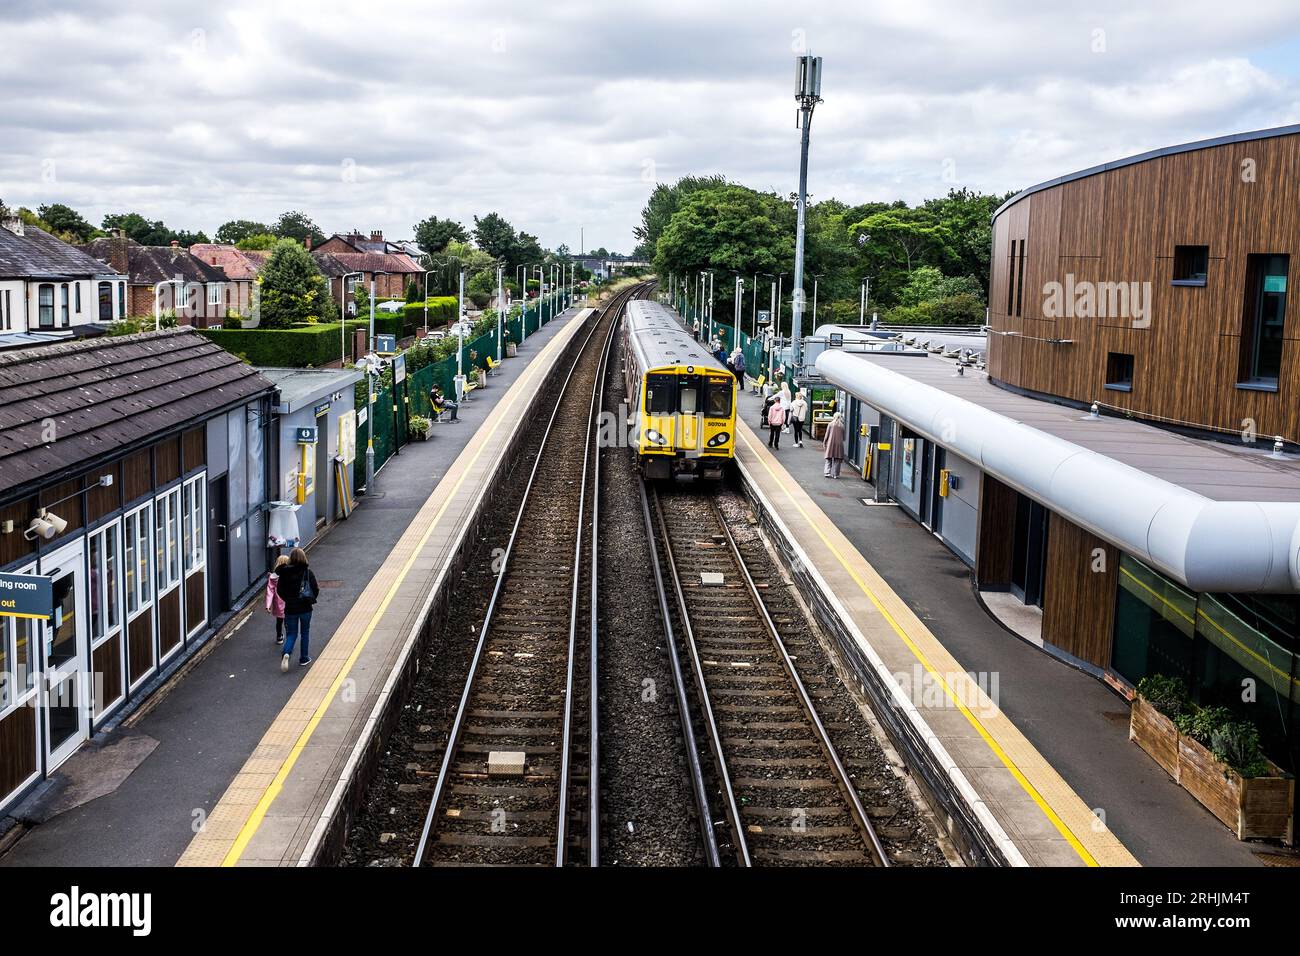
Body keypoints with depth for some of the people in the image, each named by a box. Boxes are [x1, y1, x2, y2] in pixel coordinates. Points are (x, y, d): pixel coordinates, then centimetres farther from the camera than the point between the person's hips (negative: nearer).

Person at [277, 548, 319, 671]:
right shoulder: (308, 572, -11)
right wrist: (312, 599, 12)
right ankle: (304, 658, 24)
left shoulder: (284, 573, -8)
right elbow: (316, 590, -8)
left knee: (291, 634, 11)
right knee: (305, 633, 17)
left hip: (290, 608, 1)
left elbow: (279, 590, -1)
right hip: (305, 608, -1)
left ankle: (286, 654, -16)